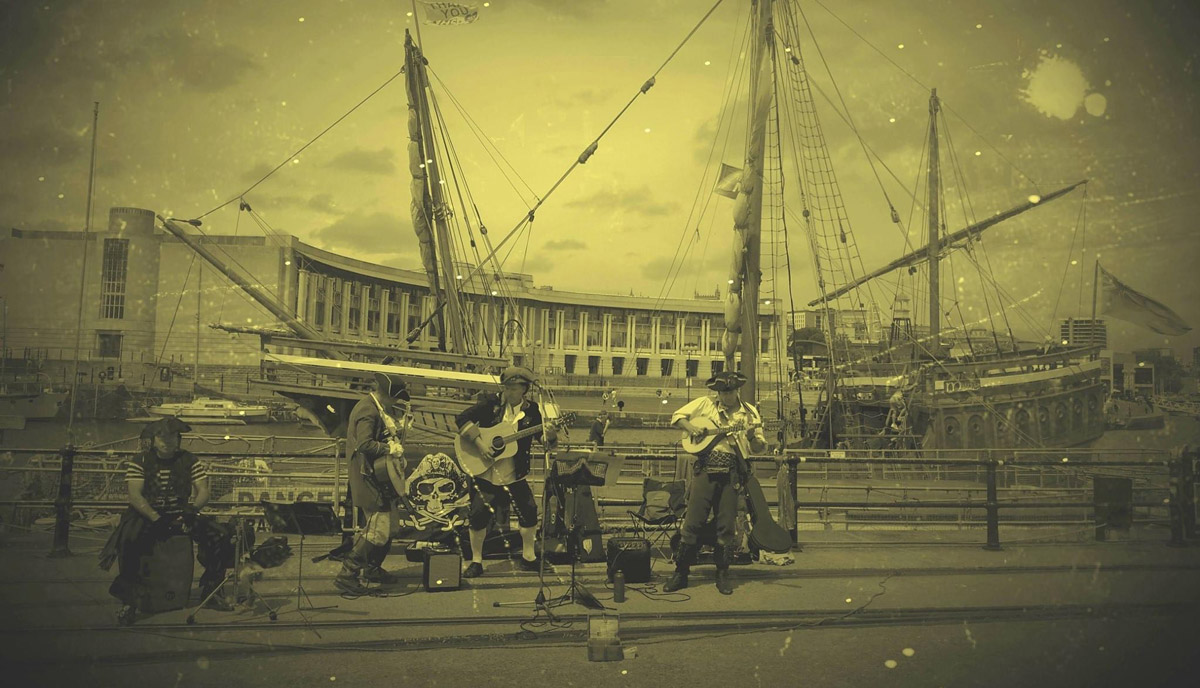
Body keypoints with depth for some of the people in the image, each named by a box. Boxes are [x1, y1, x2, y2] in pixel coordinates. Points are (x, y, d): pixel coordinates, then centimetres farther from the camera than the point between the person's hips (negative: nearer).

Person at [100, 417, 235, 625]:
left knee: (221, 535, -17)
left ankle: (209, 591, -3)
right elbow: (134, 495, -13)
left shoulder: (190, 461, 5)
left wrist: (193, 509, -23)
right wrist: (156, 519, -26)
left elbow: (204, 491, -1)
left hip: (181, 515, 3)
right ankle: (128, 600, -21)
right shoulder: (139, 462, -2)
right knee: (129, 540, -36)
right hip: (147, 516, -2)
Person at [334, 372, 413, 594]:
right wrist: (389, 449, -19)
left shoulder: (376, 409, 15)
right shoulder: (367, 410, -18)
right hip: (368, 479, -11)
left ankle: (372, 569, 29)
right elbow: (364, 444, -29)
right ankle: (347, 574, -5)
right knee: (379, 530, -11)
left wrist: (397, 430, 8)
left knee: (391, 526, 17)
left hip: (379, 478, 11)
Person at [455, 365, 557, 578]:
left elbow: (546, 440, -2)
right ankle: (476, 561, 14)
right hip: (484, 473, -1)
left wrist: (550, 436, -26)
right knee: (479, 514, -3)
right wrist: (478, 442, -19)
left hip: (515, 474, 2)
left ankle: (528, 557, 21)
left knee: (529, 511, 1)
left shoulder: (531, 410, -2)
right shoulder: (491, 402, -5)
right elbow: (462, 419, -10)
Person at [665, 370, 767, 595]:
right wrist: (691, 427, -8)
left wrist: (751, 437, -18)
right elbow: (677, 416, 10)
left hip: (730, 474, 0)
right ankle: (680, 573, 8)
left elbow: (760, 448, 4)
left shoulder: (749, 412, 6)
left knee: (726, 526, 4)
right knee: (692, 522, 0)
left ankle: (722, 574, 17)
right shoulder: (705, 404, 6)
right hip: (704, 469, 0)